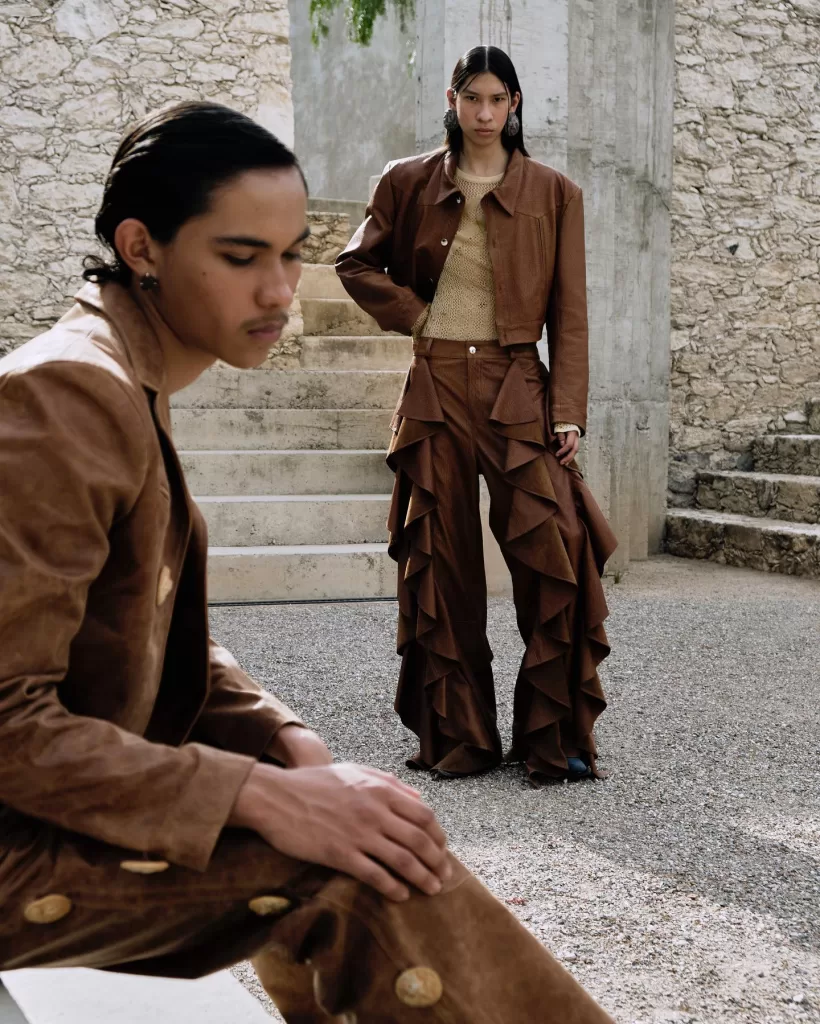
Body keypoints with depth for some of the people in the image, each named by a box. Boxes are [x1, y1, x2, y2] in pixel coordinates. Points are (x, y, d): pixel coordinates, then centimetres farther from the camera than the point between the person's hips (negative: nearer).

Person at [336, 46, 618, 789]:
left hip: (518, 391, -1)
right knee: (441, 565, 3)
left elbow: (569, 313, 2)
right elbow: (357, 265, 17)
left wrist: (569, 410, -6)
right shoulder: (412, 183, 8)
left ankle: (554, 740, -1)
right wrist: (414, 314, 2)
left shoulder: (554, 194, 4)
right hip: (437, 387, 2)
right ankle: (459, 739, 14)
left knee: (557, 551, -14)